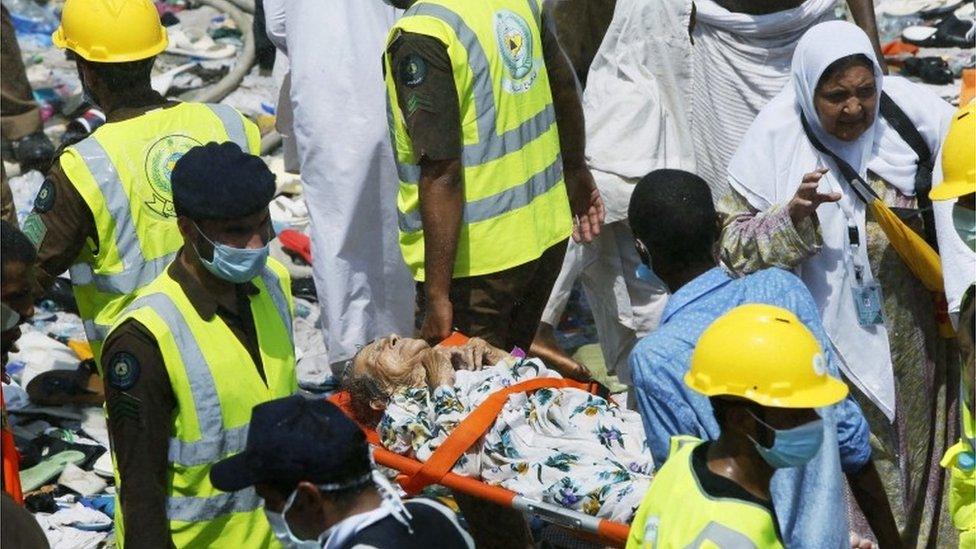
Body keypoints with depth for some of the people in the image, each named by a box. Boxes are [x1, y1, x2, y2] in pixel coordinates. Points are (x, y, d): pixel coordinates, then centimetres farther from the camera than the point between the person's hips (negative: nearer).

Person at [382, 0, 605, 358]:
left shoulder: (420, 37, -22)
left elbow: (442, 174, -24)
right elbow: (564, 86, 17)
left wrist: (437, 295, -21)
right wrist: (575, 170, 34)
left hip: (475, 259, -8)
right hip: (547, 232, 8)